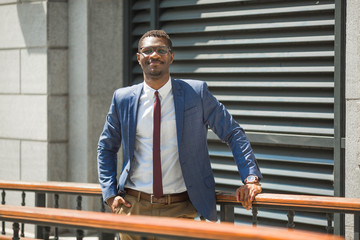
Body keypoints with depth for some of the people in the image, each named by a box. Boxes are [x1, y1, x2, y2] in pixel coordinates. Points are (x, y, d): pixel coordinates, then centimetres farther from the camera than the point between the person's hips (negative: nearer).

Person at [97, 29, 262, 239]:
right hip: (133, 206, 2)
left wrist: (251, 178, -9)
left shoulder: (196, 93, 0)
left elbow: (234, 134, 3)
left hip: (179, 210, -2)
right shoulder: (123, 99, 5)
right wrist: (110, 194, 5)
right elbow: (106, 147, 16)